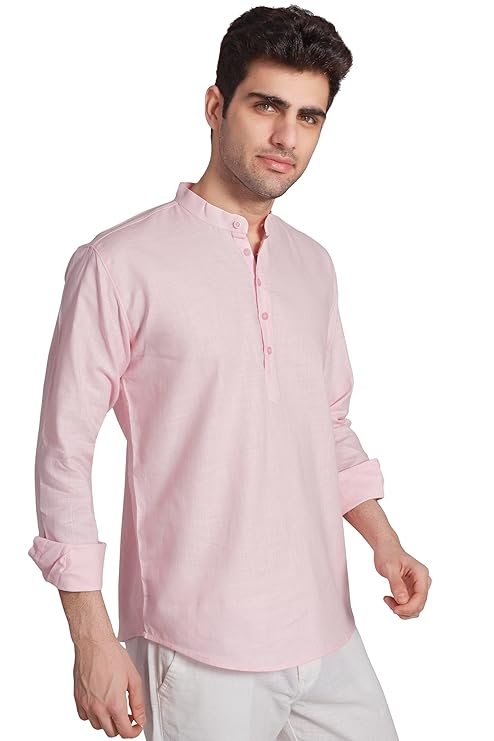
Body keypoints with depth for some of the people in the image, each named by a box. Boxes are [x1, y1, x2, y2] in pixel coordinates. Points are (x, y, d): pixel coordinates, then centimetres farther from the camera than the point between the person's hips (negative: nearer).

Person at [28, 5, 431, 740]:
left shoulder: (315, 266, 9)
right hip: (200, 655, -6)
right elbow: (64, 455, -9)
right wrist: (94, 639, -10)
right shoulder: (118, 265, -11)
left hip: (329, 638, 6)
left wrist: (386, 542, 5)